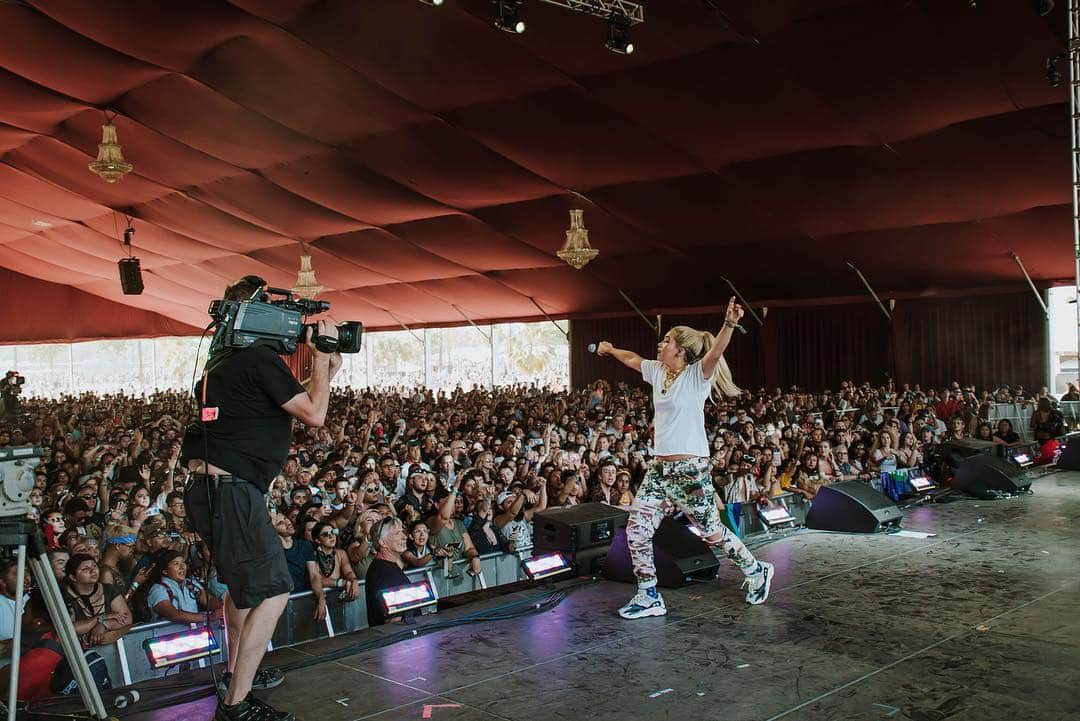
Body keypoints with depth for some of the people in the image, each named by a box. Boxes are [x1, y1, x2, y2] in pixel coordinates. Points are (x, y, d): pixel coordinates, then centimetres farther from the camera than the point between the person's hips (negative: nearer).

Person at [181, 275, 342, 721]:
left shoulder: (222, 362, 17)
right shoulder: (259, 359, -13)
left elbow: (291, 413, 22)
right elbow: (314, 415, -10)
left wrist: (325, 371, 17)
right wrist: (321, 357, -1)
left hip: (208, 488, 11)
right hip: (231, 491, -11)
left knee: (243, 583, 27)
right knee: (273, 592, -9)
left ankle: (237, 672, 43)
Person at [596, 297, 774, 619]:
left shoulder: (697, 375, -10)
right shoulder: (657, 371, 10)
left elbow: (715, 353, -30)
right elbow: (632, 359, 30)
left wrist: (729, 323, -47)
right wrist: (610, 350, 44)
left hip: (690, 468, -7)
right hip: (660, 467, 7)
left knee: (712, 532, 4)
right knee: (636, 528, 0)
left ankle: (757, 572, 30)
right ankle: (649, 596, 11)